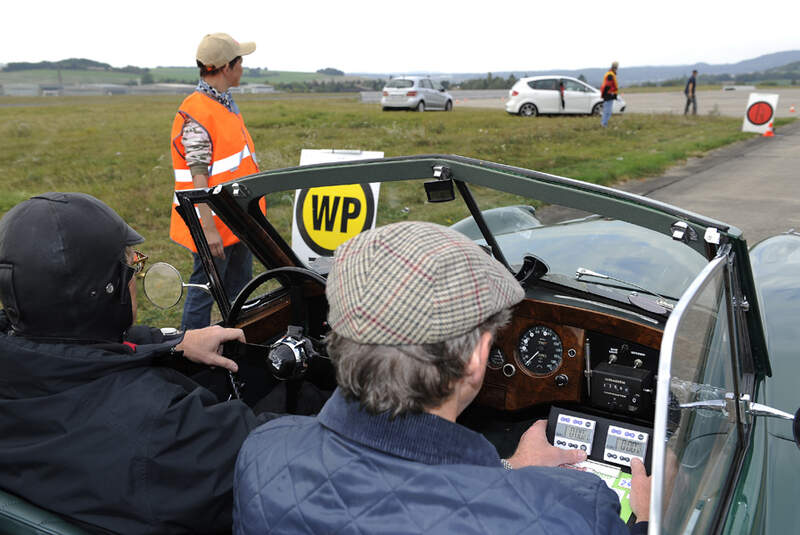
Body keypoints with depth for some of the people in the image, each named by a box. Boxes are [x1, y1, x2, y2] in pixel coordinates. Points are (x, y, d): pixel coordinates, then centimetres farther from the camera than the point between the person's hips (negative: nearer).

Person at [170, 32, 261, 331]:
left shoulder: (226, 104, 13)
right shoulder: (195, 112, -18)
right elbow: (198, 175, -22)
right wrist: (208, 228, -25)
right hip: (215, 226, -10)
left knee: (239, 290, 19)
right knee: (204, 292, 0)